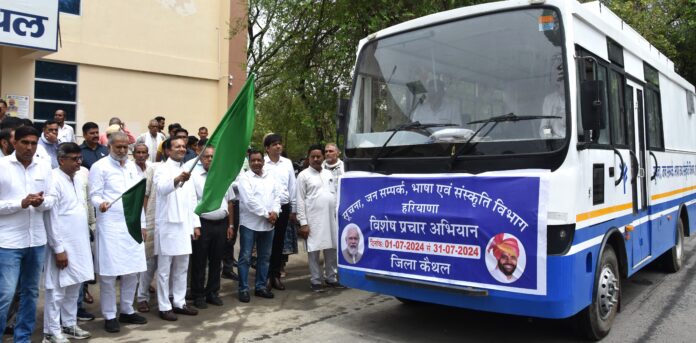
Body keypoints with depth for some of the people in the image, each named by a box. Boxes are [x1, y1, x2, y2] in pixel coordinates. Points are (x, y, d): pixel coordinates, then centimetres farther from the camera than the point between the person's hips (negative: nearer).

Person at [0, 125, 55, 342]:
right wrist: (20, 203, -18)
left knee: (30, 292, 14)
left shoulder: (44, 167, 5)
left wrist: (42, 202, -14)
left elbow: (52, 200, 6)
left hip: (37, 240, 4)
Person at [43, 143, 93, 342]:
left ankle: (69, 325, 26)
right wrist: (59, 249, -16)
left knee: (74, 287, 15)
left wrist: (85, 238, 15)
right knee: (57, 289, 2)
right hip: (62, 245, -8)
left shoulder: (77, 179, 10)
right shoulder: (53, 181, -14)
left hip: (79, 243, 8)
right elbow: (51, 218, -16)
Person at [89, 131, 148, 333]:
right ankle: (109, 316, 11)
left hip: (132, 224, 6)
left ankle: (127, 311, 22)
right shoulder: (99, 167, -3)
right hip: (110, 225, -5)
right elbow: (94, 195, -7)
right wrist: (101, 203, -31)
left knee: (132, 270, 9)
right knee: (109, 272, -1)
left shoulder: (132, 166, 15)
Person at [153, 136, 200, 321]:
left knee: (182, 268, 13)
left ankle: (179, 303, 23)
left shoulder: (187, 170, 14)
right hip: (167, 225, -7)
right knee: (164, 269, 2)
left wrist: (196, 224, 12)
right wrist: (177, 180, -50)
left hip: (184, 226, 7)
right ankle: (164, 307, 10)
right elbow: (162, 188, -29)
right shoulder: (162, 169, -7)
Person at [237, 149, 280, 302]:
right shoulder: (245, 178, -5)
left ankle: (261, 286, 23)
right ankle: (243, 289, 8)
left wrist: (274, 212, -10)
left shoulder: (271, 178, 12)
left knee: (264, 257, 12)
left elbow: (277, 196, 9)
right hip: (250, 223, -5)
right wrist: (266, 214, -13)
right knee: (245, 257, 0)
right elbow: (249, 200, -14)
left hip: (268, 224, 5)